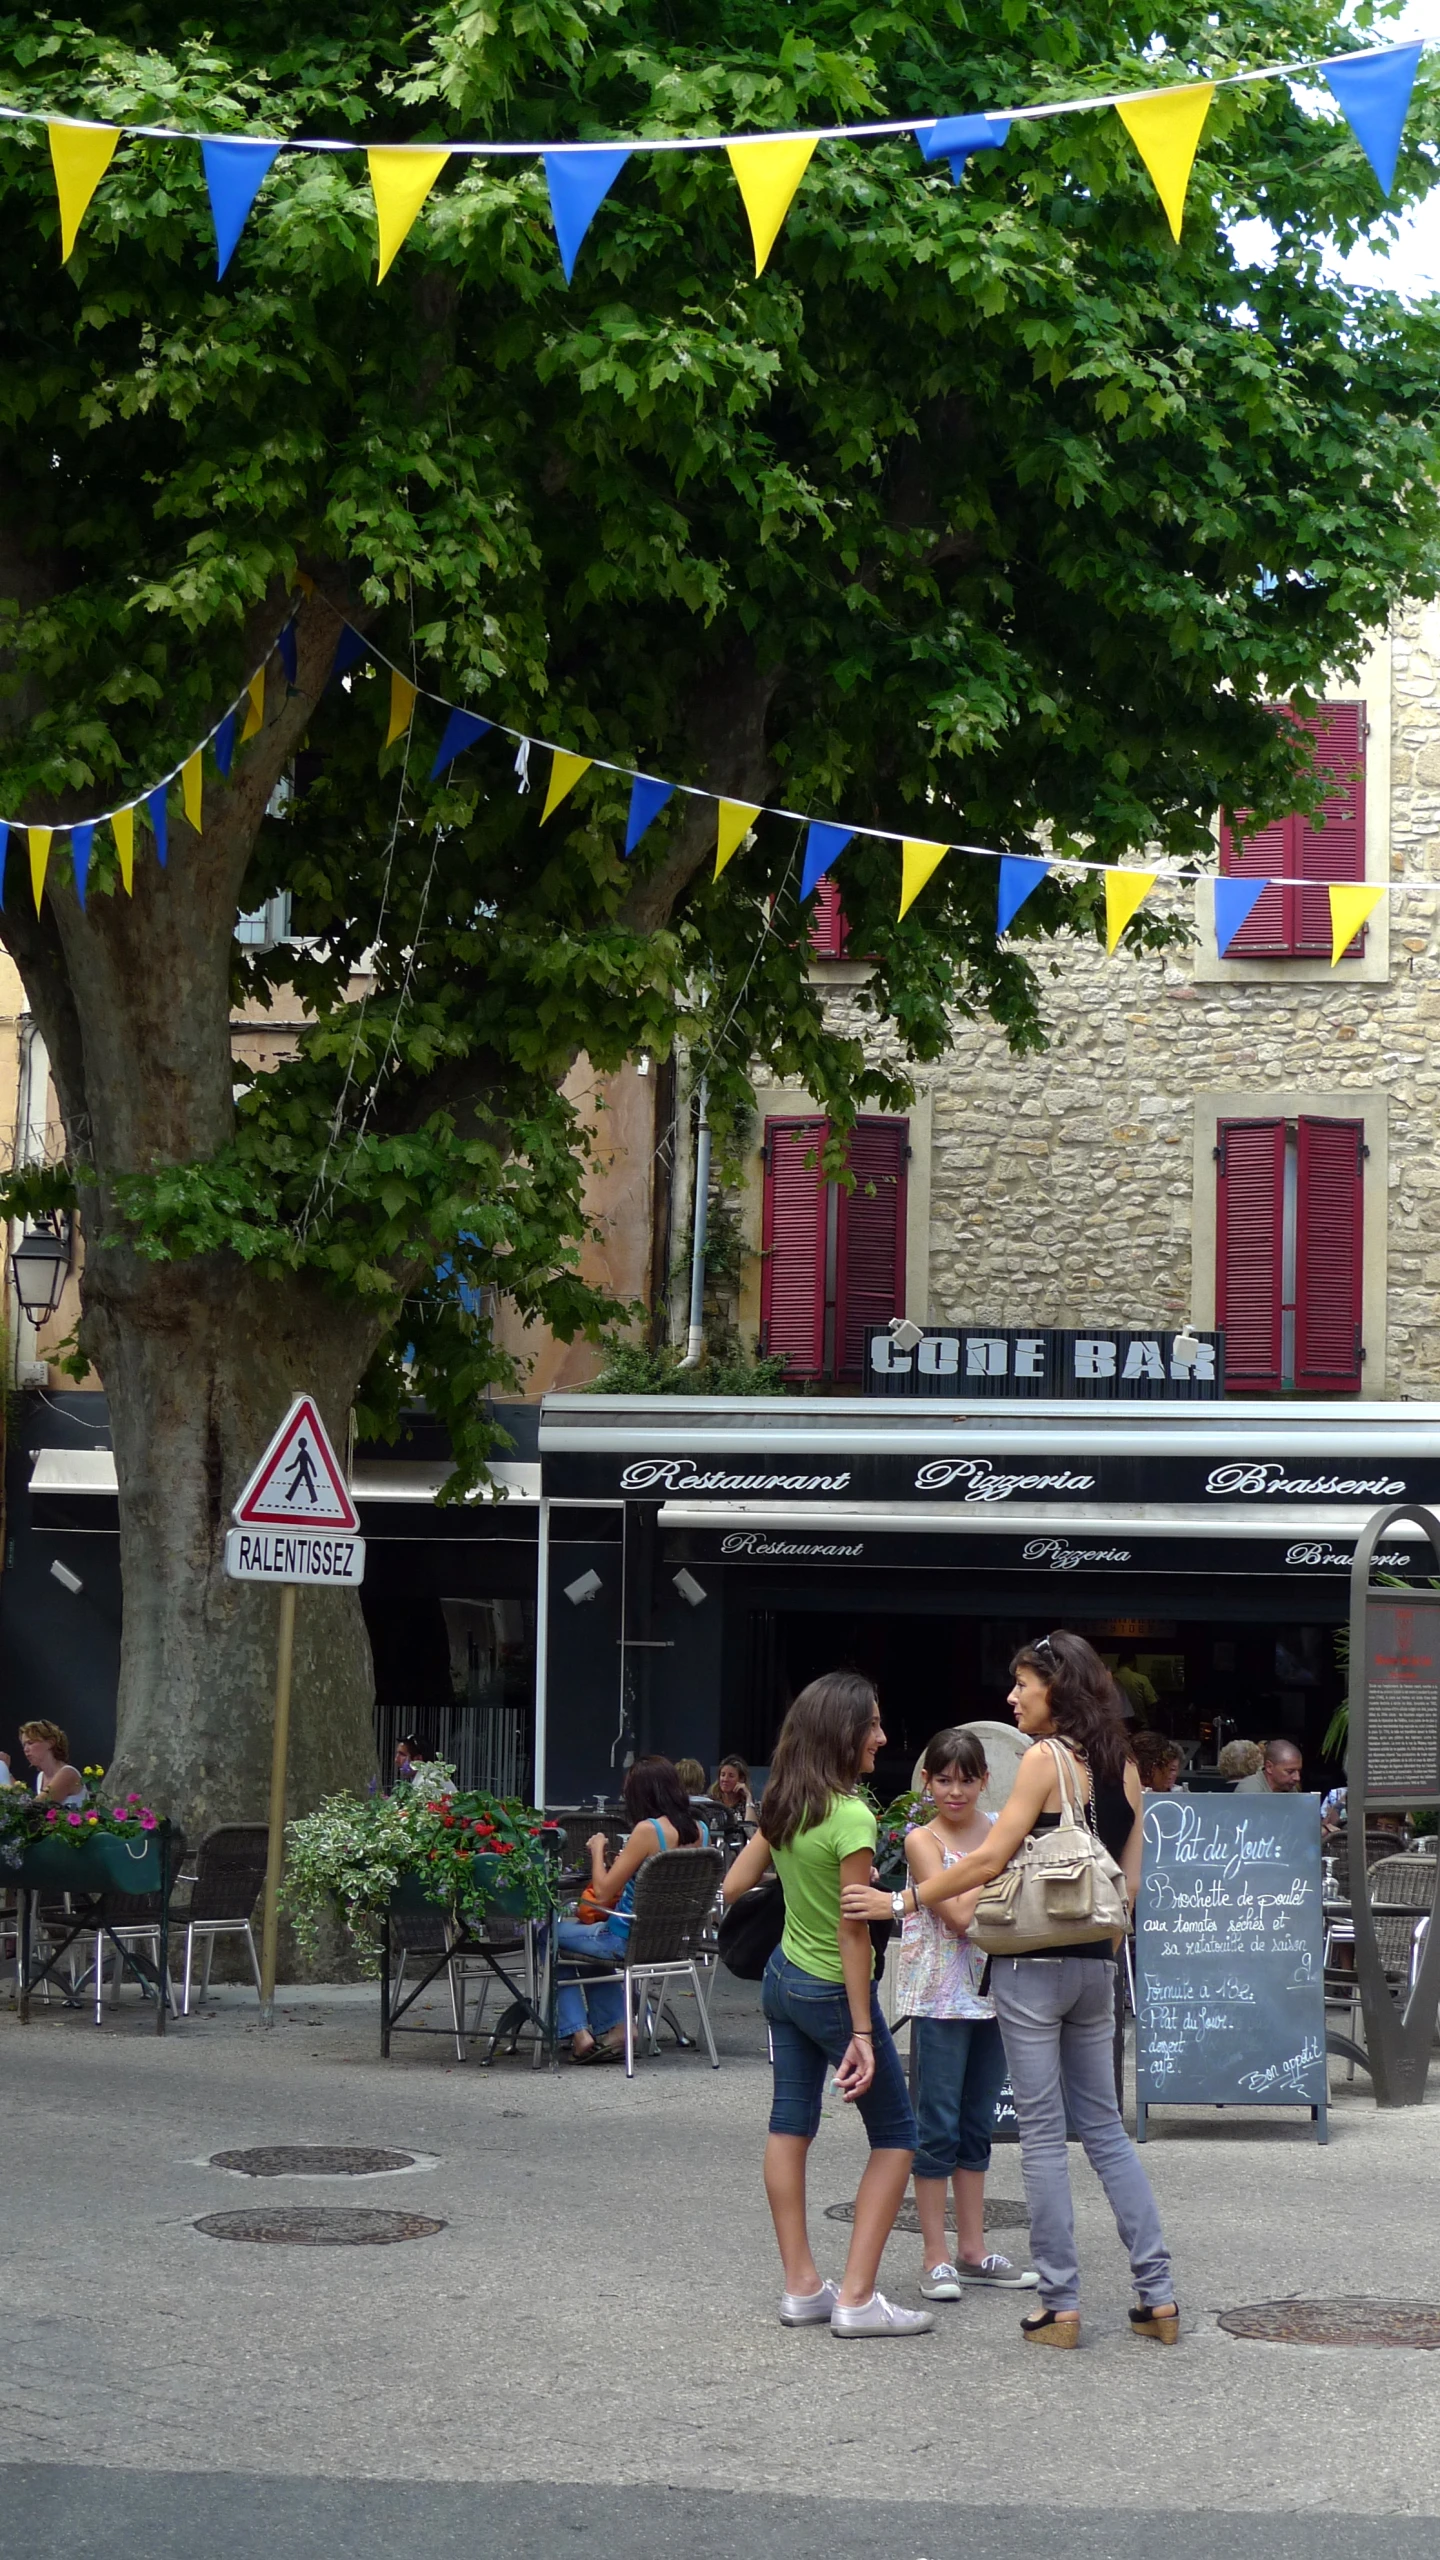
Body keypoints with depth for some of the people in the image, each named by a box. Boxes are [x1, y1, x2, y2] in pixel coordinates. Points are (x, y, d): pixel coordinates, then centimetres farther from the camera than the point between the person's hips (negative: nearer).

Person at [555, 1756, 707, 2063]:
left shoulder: (648, 1831, -24)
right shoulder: (699, 1831, -2)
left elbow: (602, 1893, -21)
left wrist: (597, 1850, -6)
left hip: (626, 1941, -8)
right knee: (591, 1932, 34)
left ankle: (578, 2034, 11)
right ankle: (611, 2028, 27)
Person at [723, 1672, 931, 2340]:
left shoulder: (782, 1808, -1)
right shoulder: (852, 1817, -23)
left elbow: (733, 1886, 6)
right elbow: (853, 1932, -23)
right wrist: (862, 2034, -20)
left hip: (783, 1979, 8)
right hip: (833, 1989, -8)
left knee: (790, 2127, 10)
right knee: (894, 2135, 2)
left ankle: (801, 2287, 14)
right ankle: (856, 2298, -4)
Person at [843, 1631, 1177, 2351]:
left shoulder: (1045, 1758, -11)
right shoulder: (1123, 1767, 10)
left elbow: (990, 1859, -14)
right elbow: (1128, 1881, 12)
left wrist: (900, 1901, -9)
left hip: (1033, 1963, -7)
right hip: (1095, 1964, 7)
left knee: (1042, 2133, 0)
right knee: (1105, 2128, 13)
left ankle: (1060, 2305, 3)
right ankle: (1158, 2297, 10)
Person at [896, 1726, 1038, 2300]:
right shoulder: (923, 1840, -7)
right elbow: (959, 1915, -17)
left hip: (993, 1990, 5)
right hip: (940, 1994, -5)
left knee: (977, 2124, 12)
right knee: (938, 2126, -2)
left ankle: (972, 2250, 19)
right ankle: (935, 2258, 3)